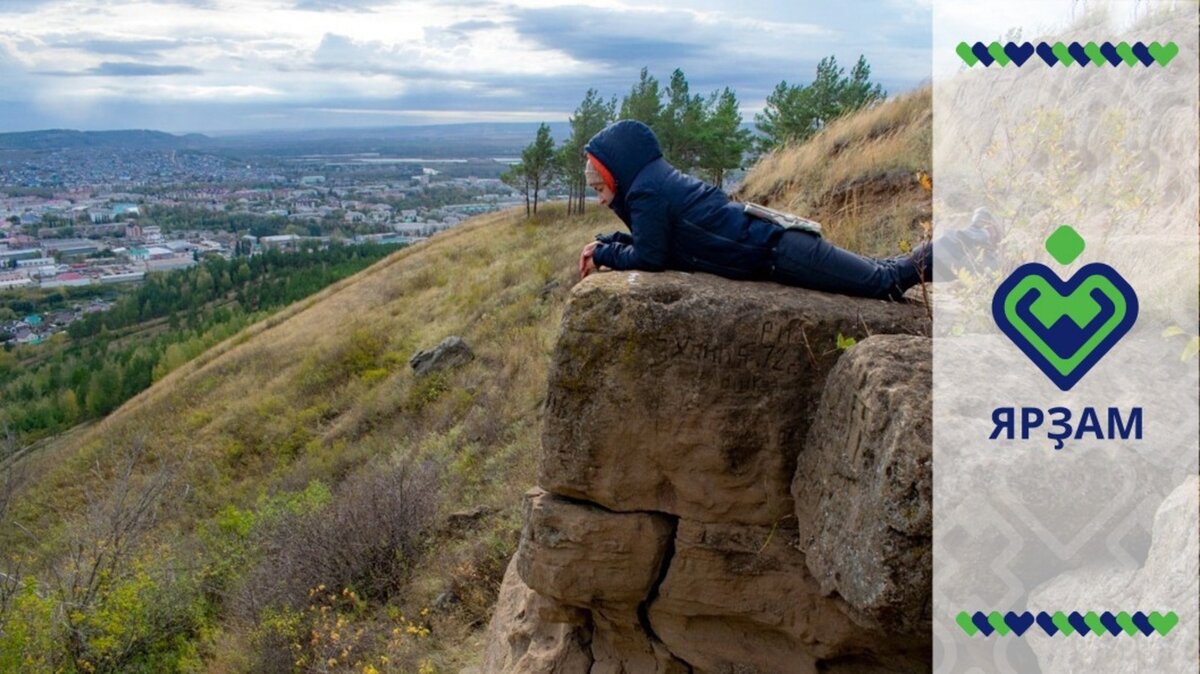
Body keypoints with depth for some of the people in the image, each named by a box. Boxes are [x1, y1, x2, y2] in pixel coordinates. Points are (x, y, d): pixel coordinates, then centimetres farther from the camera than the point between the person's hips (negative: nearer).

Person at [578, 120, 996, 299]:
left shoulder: (646, 192, -14)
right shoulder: (657, 181, 14)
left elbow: (649, 257, -16)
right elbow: (652, 239, 23)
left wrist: (603, 254, -2)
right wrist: (606, 243, 13)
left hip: (774, 254, -9)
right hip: (773, 241, 9)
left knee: (886, 280, -2)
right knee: (877, 276, 18)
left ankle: (968, 242, 6)